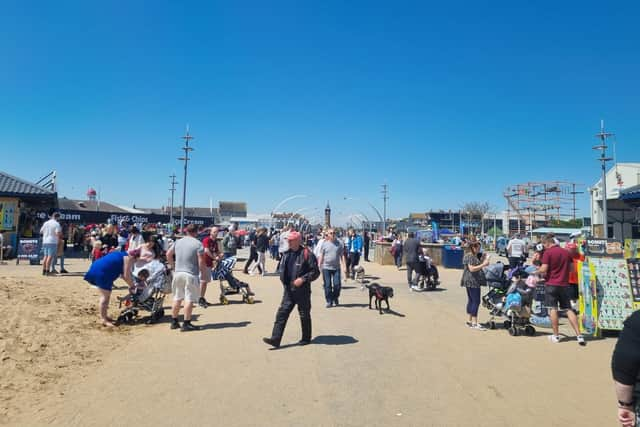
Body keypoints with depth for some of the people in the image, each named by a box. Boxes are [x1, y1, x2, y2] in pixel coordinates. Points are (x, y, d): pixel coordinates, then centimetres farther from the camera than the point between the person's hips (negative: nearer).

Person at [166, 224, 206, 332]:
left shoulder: (178, 242, 9)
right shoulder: (198, 244, -9)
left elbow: (168, 254, 16)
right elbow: (201, 261, -14)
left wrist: (173, 266, 23)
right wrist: (203, 273, -1)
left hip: (178, 273, 6)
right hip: (191, 275, -6)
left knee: (177, 298, 17)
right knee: (189, 299, -1)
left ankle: (174, 322, 25)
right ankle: (186, 324, 1)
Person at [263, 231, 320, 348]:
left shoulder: (307, 254, -12)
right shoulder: (286, 254, 8)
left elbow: (315, 272, -12)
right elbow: (282, 269, 22)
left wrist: (303, 279, -21)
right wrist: (283, 280, 9)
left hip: (302, 291, -6)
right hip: (288, 290, 6)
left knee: (304, 315, 9)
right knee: (282, 313, 0)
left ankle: (306, 338, 26)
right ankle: (275, 339, 1)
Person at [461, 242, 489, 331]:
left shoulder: (473, 256, 18)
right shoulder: (470, 256, -14)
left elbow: (477, 265, 23)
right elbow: (472, 269, -22)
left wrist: (483, 260, 13)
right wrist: (483, 264, -22)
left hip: (471, 282, 11)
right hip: (472, 281, -11)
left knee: (471, 300, 13)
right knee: (476, 301, -10)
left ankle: (470, 321, 20)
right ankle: (474, 323, -8)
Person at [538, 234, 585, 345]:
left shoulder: (547, 252, -11)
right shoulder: (566, 252, 7)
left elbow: (543, 270, -15)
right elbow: (570, 269, 14)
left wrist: (538, 270, 4)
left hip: (551, 284, -5)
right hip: (564, 285, 5)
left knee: (553, 309, 3)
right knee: (569, 309, 9)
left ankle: (556, 336, 8)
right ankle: (579, 335, 5)